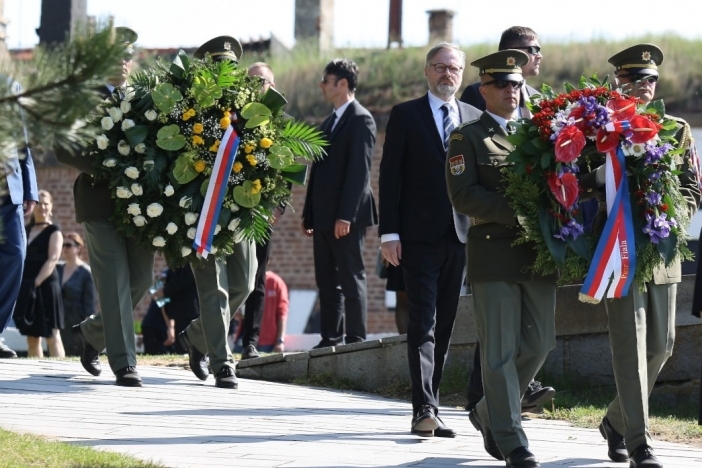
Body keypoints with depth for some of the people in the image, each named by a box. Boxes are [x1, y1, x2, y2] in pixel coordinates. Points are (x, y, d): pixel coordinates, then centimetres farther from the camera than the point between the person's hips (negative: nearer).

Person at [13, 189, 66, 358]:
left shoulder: (54, 231, -1)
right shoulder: (26, 230, 17)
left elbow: (52, 259, -11)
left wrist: (37, 282, -19)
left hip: (45, 286, -6)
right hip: (26, 288, 6)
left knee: (52, 335, -10)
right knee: (31, 336, 5)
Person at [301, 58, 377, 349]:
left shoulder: (360, 120, -8)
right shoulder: (329, 123, 20)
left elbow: (359, 171, -16)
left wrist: (345, 215, -21)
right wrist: (309, 215, 16)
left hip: (346, 217, -9)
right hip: (324, 216, 9)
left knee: (351, 278, -5)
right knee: (327, 281, 8)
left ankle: (355, 339, -4)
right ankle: (331, 338, 11)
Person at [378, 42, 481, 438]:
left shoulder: (475, 118, 12)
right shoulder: (406, 115, 3)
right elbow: (390, 176, -1)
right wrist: (389, 232, -8)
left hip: (461, 236, 4)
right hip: (420, 237, -4)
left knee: (445, 325, 7)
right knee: (424, 323, -10)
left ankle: (430, 407, 13)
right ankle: (424, 409, -14)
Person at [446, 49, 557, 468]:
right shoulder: (469, 138, 2)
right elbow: (463, 196, -9)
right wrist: (515, 212, -19)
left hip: (537, 254, 5)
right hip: (493, 255, -4)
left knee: (538, 344, 5)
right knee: (500, 351, -4)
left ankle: (489, 414, 26)